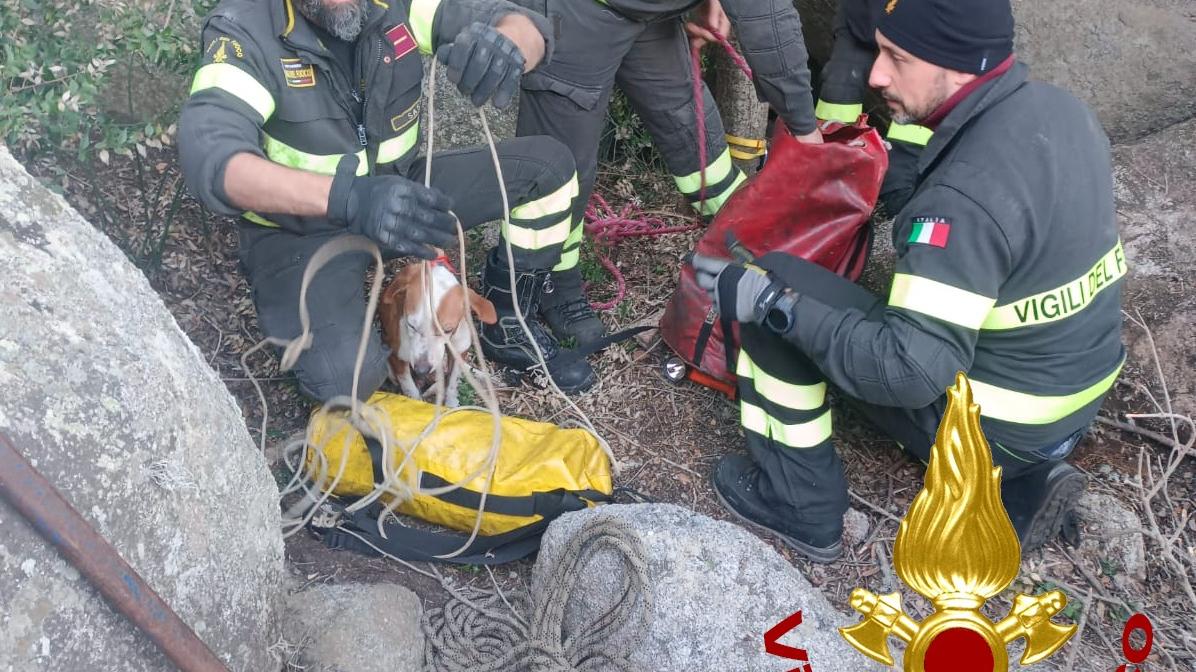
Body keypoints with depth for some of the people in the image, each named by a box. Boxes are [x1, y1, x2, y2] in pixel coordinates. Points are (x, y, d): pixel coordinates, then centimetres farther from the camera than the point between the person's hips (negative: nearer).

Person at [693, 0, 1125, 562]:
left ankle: (799, 503, 6)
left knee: (775, 286, -9)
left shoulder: (965, 197, -31)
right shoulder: (1060, 109, -3)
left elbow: (911, 373, -32)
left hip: (995, 425, -8)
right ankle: (1019, 481, 16)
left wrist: (775, 303, -26)